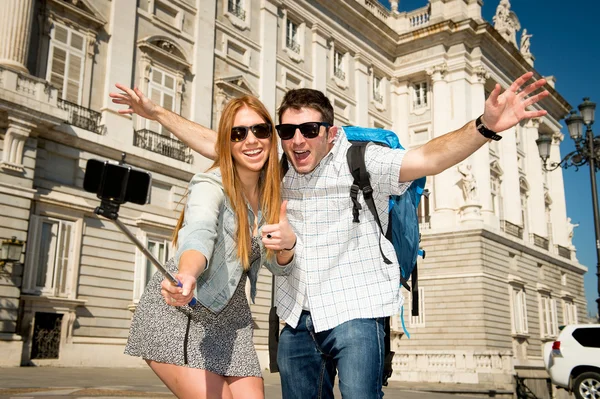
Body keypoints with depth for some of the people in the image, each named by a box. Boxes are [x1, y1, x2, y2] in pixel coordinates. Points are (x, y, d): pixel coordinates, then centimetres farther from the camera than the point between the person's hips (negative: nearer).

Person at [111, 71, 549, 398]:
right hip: (297, 318, 6)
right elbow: (214, 143, 17)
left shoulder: (360, 161, -9)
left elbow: (428, 158, -23)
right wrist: (159, 113, 22)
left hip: (354, 311, -5)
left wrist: (483, 127, -40)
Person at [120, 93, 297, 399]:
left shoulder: (270, 192, 1)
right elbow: (199, 235, -38)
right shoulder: (211, 186, -18)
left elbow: (280, 266, 2)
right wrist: (187, 276, -61)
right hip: (176, 314, -5)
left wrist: (288, 243, -23)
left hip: (230, 319, 6)